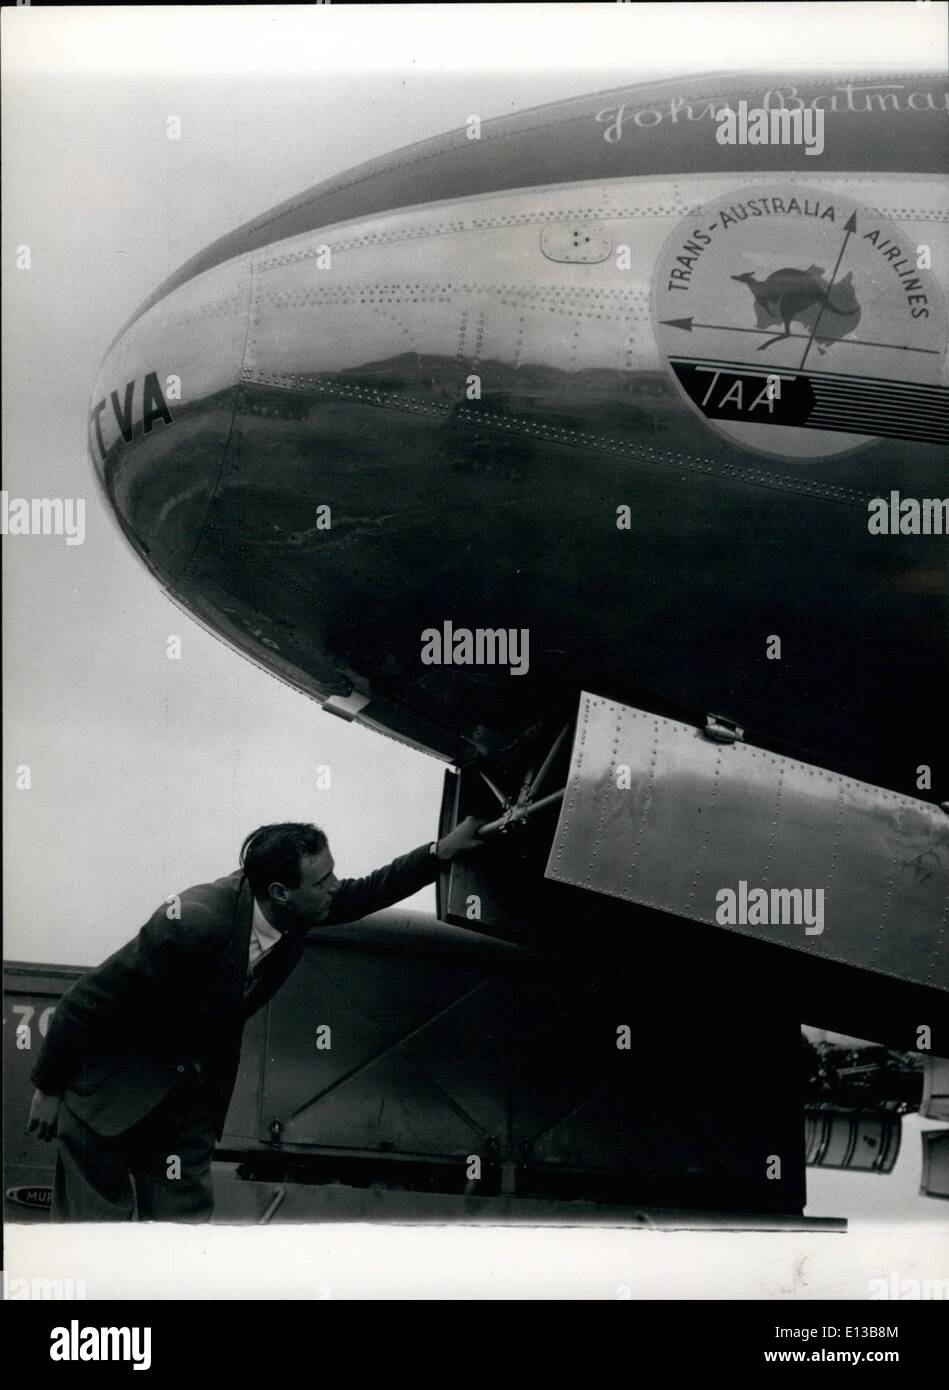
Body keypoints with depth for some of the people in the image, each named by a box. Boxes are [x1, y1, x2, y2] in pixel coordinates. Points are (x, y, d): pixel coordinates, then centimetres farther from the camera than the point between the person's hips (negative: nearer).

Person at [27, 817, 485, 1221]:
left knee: (185, 1217, 5)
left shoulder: (302, 911, -14)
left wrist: (445, 849, 0)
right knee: (96, 1217, -3)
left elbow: (366, 893, 8)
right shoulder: (195, 921, -34)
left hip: (190, 1089, 7)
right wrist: (48, 1087, -13)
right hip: (111, 1085, -6)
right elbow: (87, 999, -23)